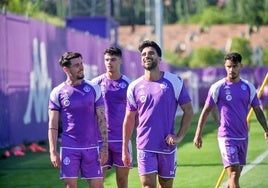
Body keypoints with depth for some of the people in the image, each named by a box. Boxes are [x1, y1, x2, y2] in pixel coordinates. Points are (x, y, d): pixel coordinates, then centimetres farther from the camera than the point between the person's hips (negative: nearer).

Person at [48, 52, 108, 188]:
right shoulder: (57, 93, 0)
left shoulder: (93, 89, 4)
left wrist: (105, 146, -3)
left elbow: (102, 119, 4)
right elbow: (53, 125, 1)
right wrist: (53, 151, -7)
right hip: (69, 148, -1)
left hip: (91, 146, 1)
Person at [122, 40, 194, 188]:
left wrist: (179, 136, -7)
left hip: (167, 146, 0)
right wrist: (124, 149, 8)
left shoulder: (174, 82, -1)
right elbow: (129, 119, 10)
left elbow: (188, 111, 3)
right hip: (145, 147, 0)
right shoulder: (134, 87, 4)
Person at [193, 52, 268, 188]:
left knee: (236, 175, 10)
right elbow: (206, 111, 0)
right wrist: (198, 134, -1)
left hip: (243, 137, 5)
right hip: (226, 137, -5)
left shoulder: (248, 87, 6)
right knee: (234, 174, -14)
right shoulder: (218, 87, -5)